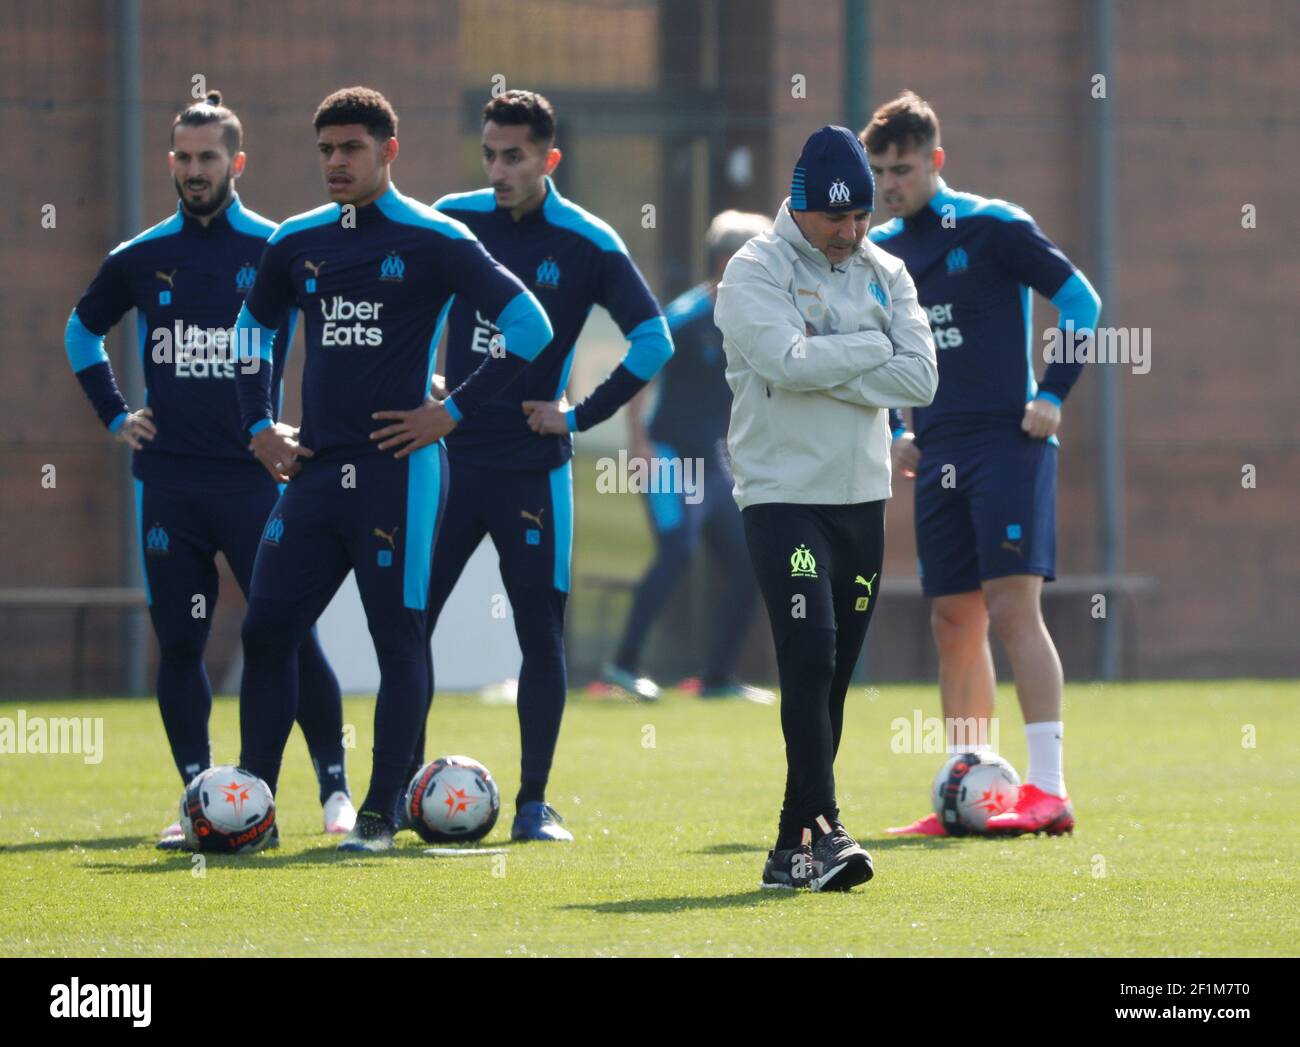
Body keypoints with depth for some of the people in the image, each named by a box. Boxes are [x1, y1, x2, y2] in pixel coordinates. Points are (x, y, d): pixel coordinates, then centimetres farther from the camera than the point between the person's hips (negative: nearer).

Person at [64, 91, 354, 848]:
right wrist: (115, 416, 15)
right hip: (168, 481, 3)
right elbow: (83, 332, 26)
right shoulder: (141, 259, 9)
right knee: (179, 643, 3)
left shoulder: (276, 251, -1)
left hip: (253, 475, -3)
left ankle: (336, 787, 1)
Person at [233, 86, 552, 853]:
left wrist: (455, 411, -8)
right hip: (315, 472, 6)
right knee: (265, 632, 2)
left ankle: (382, 812, 3)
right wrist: (260, 427, 17)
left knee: (398, 639, -2)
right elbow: (255, 328, 29)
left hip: (399, 471, -6)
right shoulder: (298, 242, 11)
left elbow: (529, 326, -7)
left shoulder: (434, 241, -5)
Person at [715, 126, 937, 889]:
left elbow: (921, 377, -5)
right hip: (783, 493, -5)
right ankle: (823, 829, -20)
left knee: (834, 675, 5)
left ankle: (794, 849, 10)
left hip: (863, 496, 5)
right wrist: (872, 348, -9)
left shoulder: (885, 274, 9)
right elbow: (789, 362, -22)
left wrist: (825, 368, -14)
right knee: (809, 657, -17)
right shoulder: (756, 271, -6)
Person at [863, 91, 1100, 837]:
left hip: (1007, 442, -6)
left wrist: (1053, 396, -10)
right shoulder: (880, 252, 12)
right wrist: (893, 431, 13)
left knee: (1013, 607, -14)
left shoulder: (992, 227, -5)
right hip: (938, 458, 6)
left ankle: (1049, 789, -16)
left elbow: (1082, 299, -6)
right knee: (955, 622, 4)